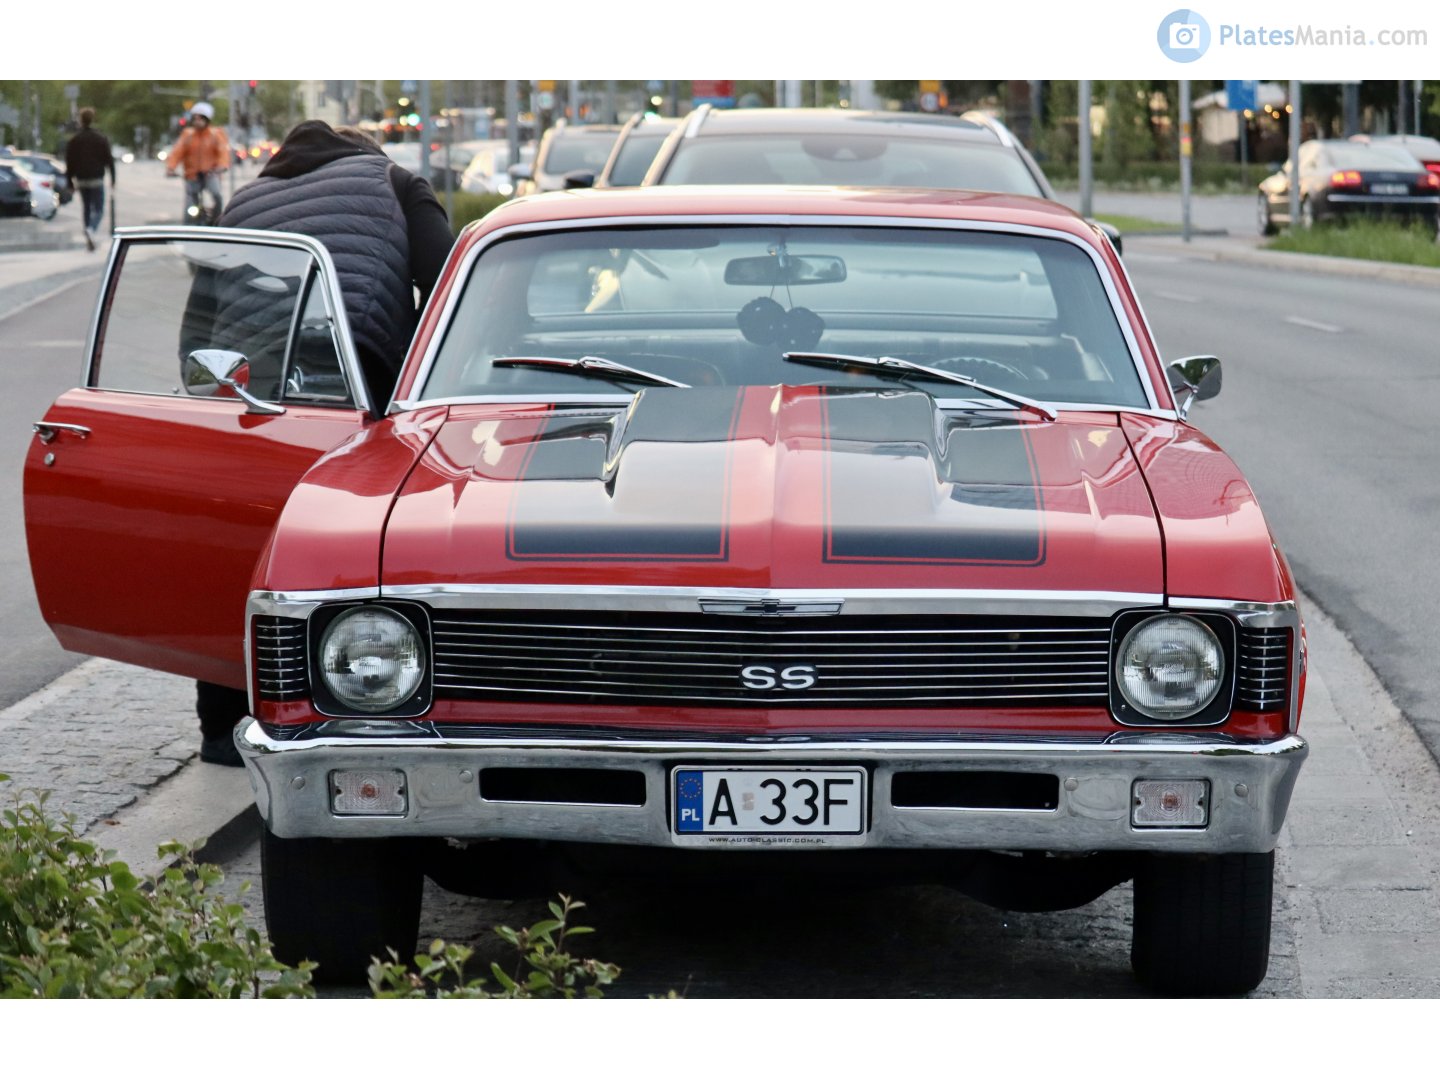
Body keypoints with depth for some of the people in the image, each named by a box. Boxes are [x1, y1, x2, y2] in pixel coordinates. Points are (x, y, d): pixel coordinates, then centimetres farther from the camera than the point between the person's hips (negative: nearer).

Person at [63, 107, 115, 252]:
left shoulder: (74, 140, 2)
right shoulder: (101, 139, -4)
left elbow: (69, 163, 3)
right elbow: (109, 160, -3)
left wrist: (71, 181, 10)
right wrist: (112, 178, 6)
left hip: (81, 180, 3)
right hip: (96, 180, -3)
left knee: (87, 209, 16)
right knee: (98, 210, 0)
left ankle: (89, 240, 14)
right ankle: (91, 230, -30)